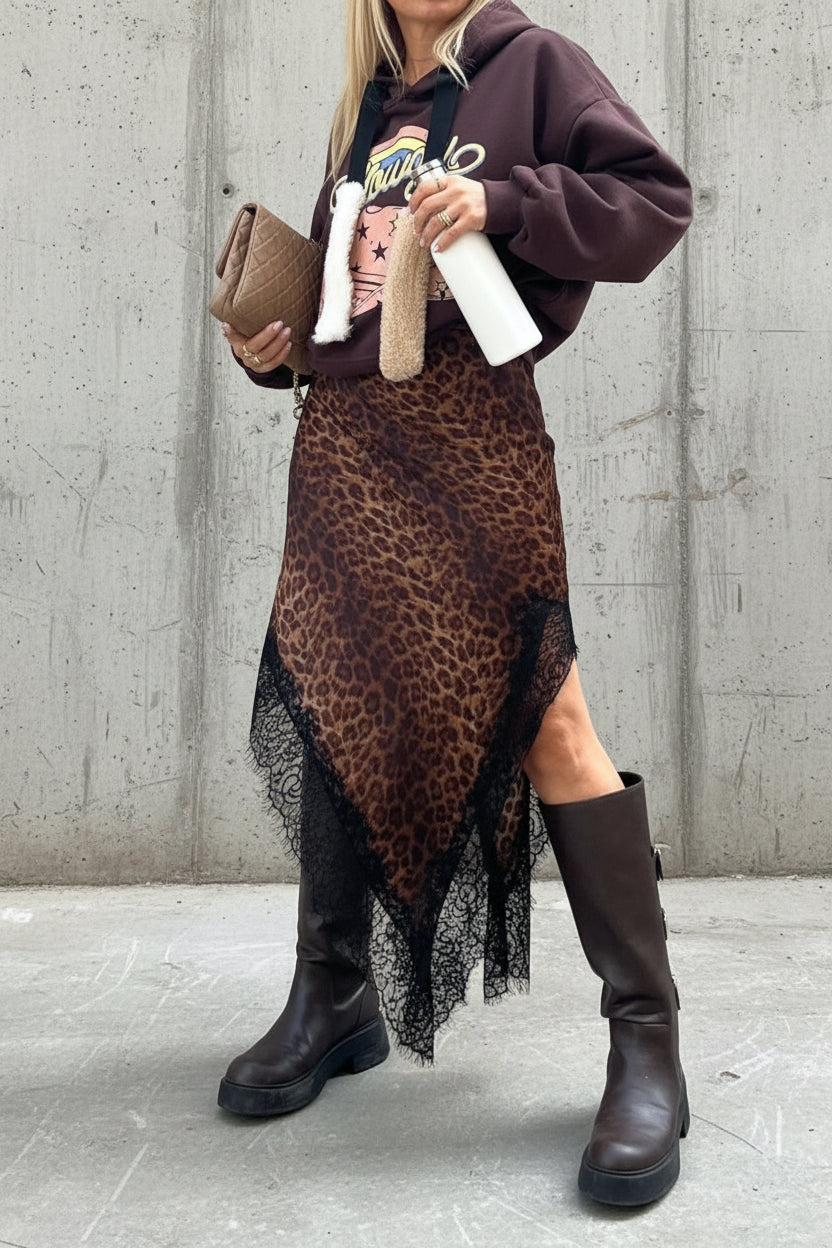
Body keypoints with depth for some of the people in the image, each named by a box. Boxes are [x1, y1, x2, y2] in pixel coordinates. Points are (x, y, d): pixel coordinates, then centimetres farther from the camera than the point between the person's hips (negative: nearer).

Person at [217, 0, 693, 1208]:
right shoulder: (364, 113, 22)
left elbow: (657, 198, -3)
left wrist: (503, 201, -14)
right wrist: (277, 345, 8)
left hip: (469, 425, -6)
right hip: (342, 431, 6)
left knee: (538, 712, -11)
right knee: (334, 706, 6)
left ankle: (647, 1042, -3)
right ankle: (336, 997, 21)